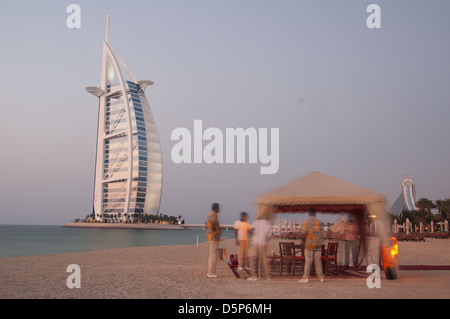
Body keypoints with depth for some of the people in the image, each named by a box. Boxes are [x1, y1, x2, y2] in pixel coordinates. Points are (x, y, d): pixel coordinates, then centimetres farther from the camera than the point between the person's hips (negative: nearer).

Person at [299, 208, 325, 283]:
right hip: (318, 244, 3)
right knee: (318, 261, 8)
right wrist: (321, 243, 13)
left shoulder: (306, 222, -4)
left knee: (308, 261, -2)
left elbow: (305, 232, -13)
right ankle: (321, 277, 9)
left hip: (309, 244, -3)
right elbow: (322, 233, 3)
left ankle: (306, 277, -4)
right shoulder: (319, 222, 5)